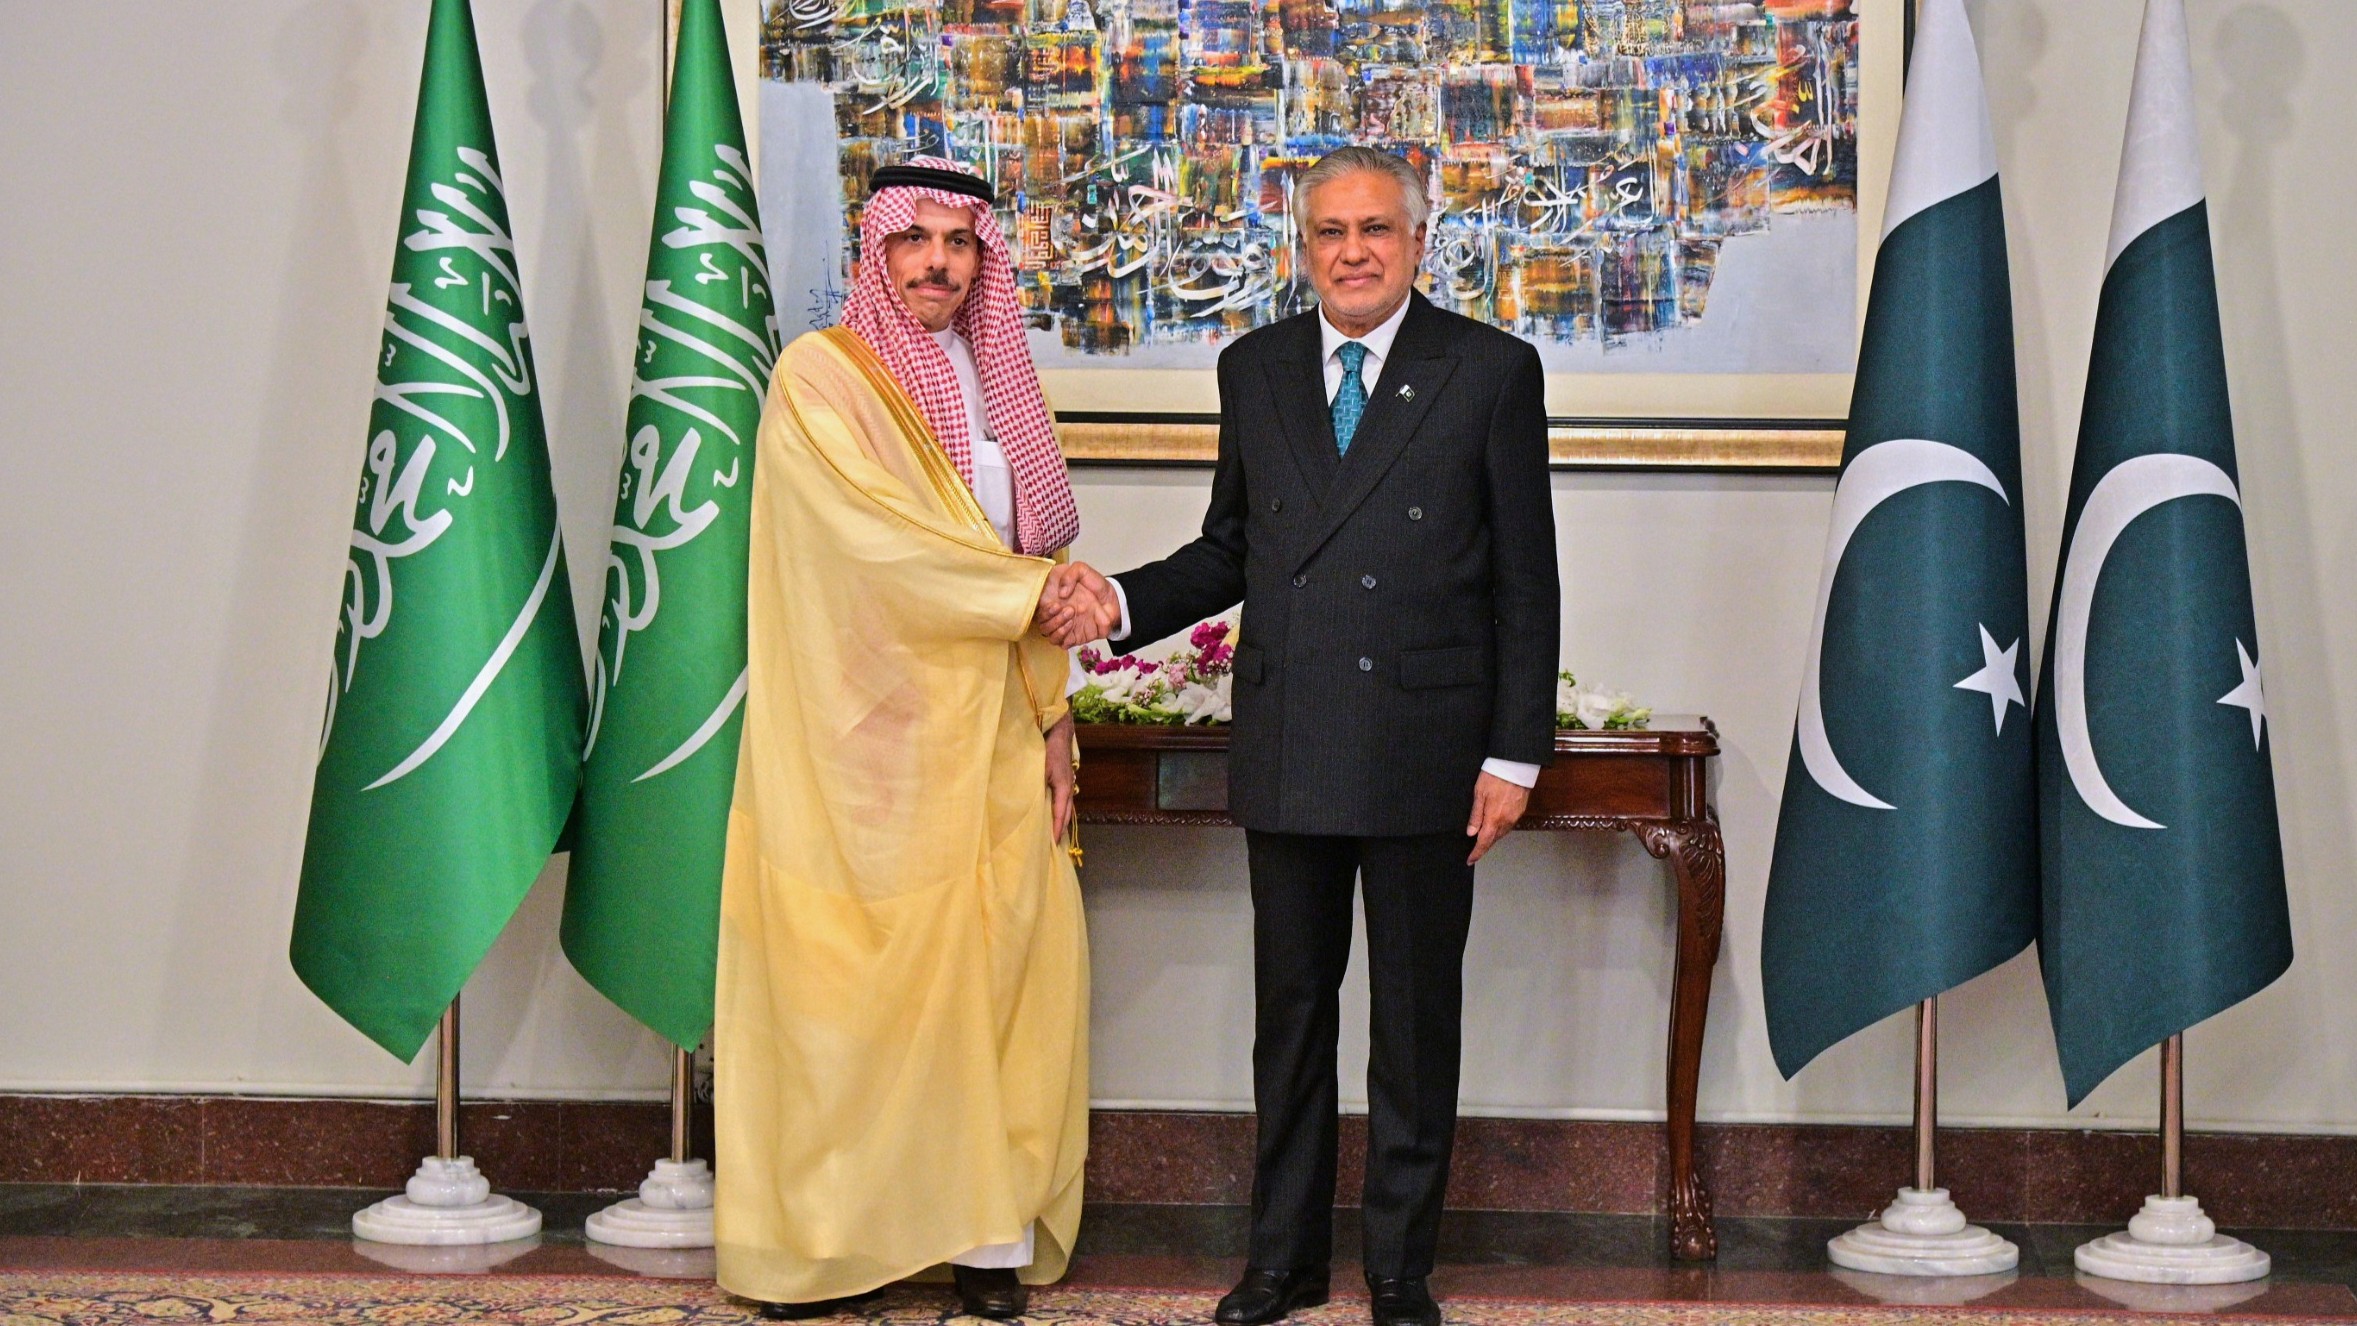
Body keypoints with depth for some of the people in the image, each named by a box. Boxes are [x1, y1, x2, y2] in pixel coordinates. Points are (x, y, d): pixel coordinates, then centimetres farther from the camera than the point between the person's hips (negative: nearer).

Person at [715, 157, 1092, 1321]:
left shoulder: (993, 383, 17)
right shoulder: (822, 375, -3)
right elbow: (882, 541, -13)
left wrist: (1050, 718, 9)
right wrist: (1031, 590, -3)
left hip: (985, 729, 6)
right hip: (865, 733, -6)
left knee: (995, 960, -1)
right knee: (849, 973, -5)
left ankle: (984, 1227, 3)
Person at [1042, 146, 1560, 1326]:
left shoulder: (1492, 370, -1)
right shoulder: (1254, 369, 10)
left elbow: (1525, 579, -2)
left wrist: (1515, 754, -6)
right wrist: (1121, 603, -4)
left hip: (1423, 753, -3)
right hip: (1287, 752, 3)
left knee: (1416, 1018, 7)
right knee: (1290, 1011, 12)